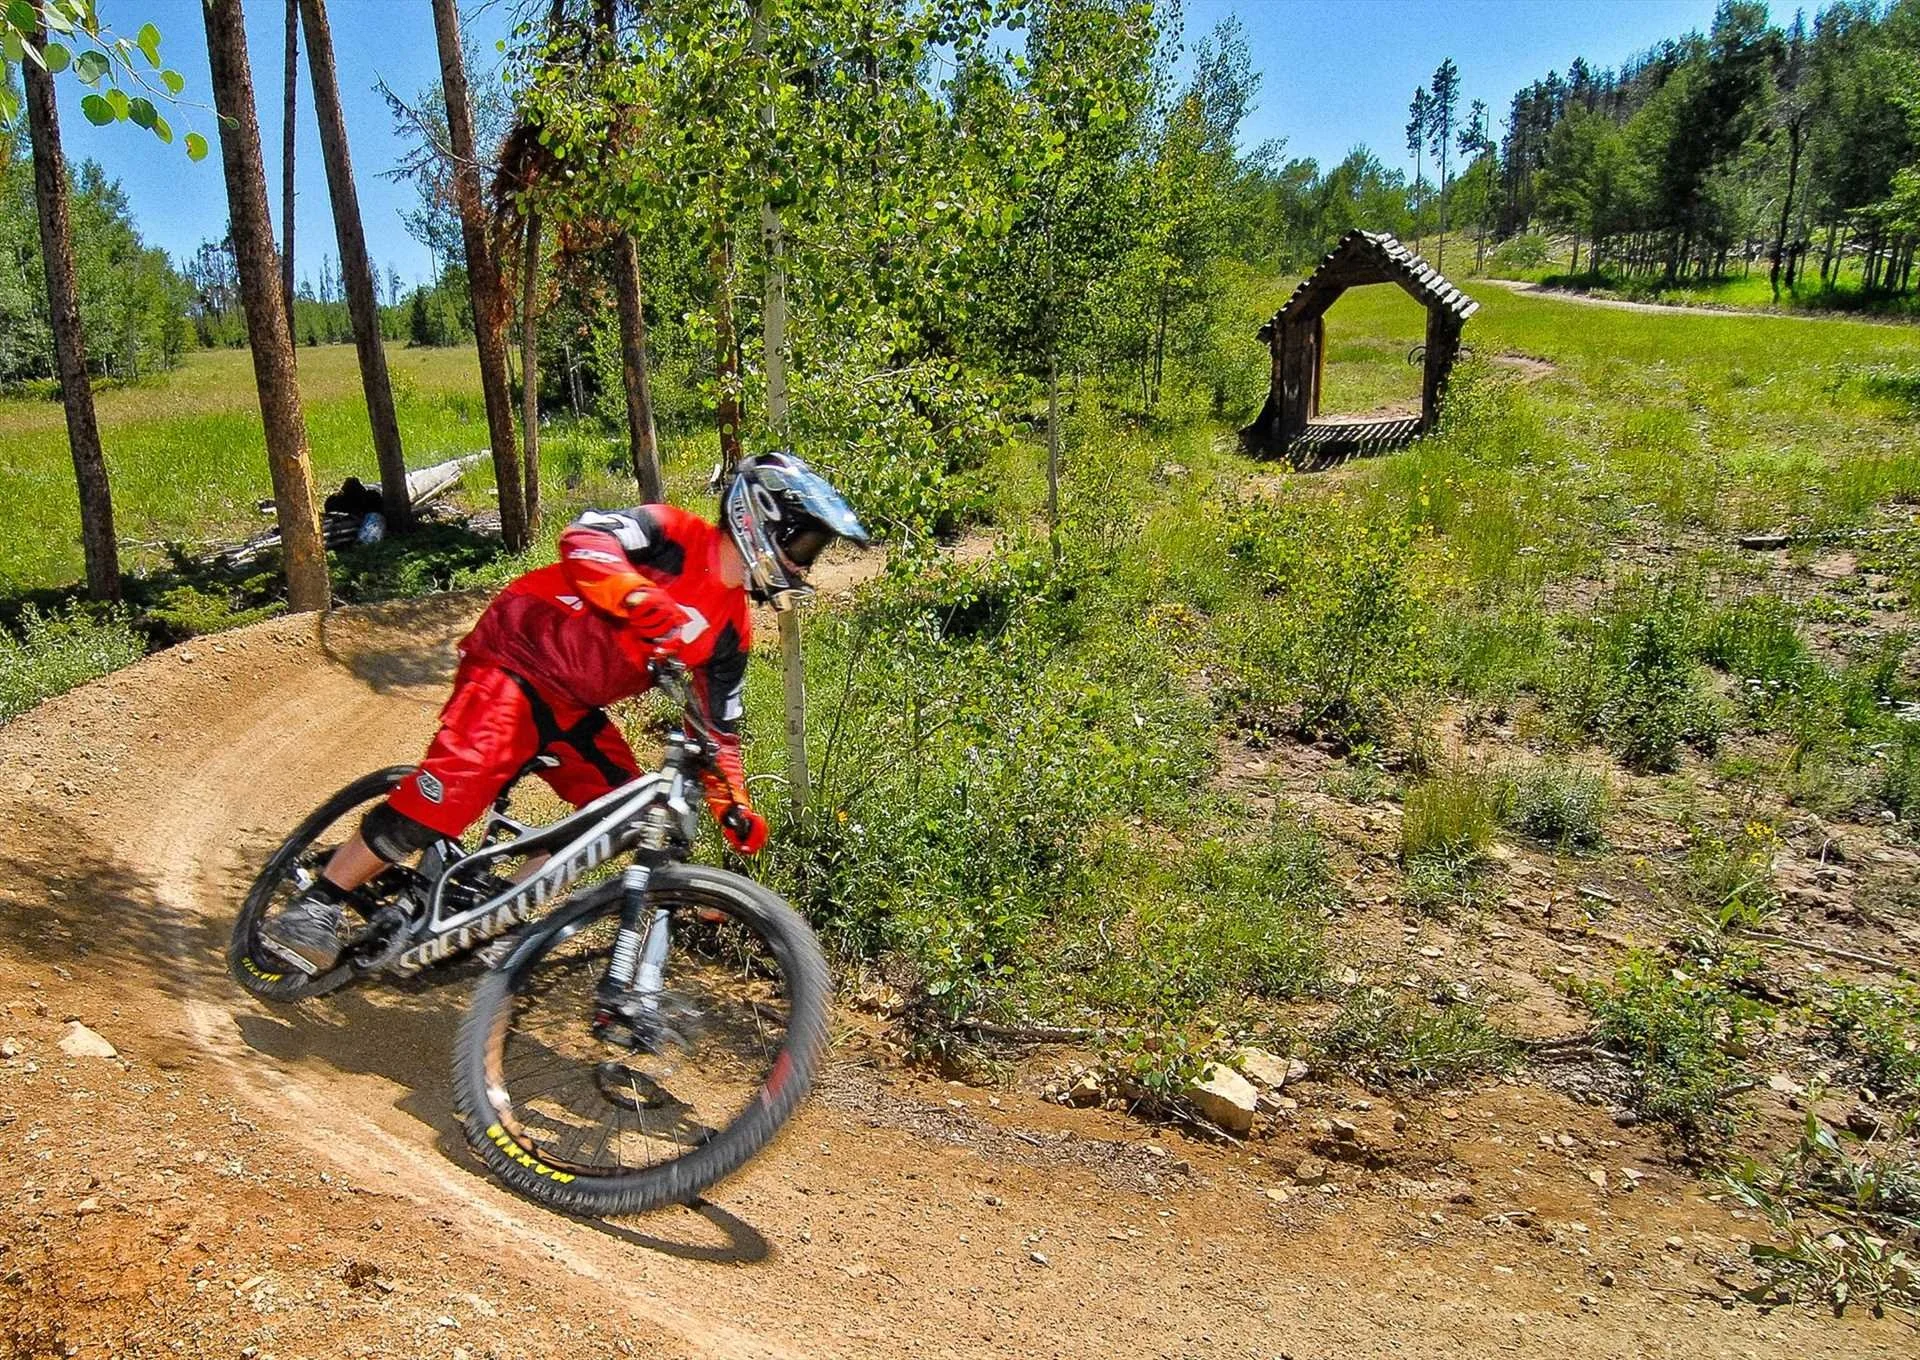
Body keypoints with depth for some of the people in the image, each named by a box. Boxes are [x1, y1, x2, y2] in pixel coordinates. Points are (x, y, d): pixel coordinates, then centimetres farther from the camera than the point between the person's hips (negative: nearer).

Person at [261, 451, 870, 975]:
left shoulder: (730, 633, 6)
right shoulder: (675, 536, -13)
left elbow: (719, 728, 10)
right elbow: (585, 540, -30)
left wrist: (734, 808, 0)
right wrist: (646, 605, -44)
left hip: (571, 705, 8)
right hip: (514, 659, -8)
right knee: (458, 782, -24)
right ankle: (315, 907, -11)